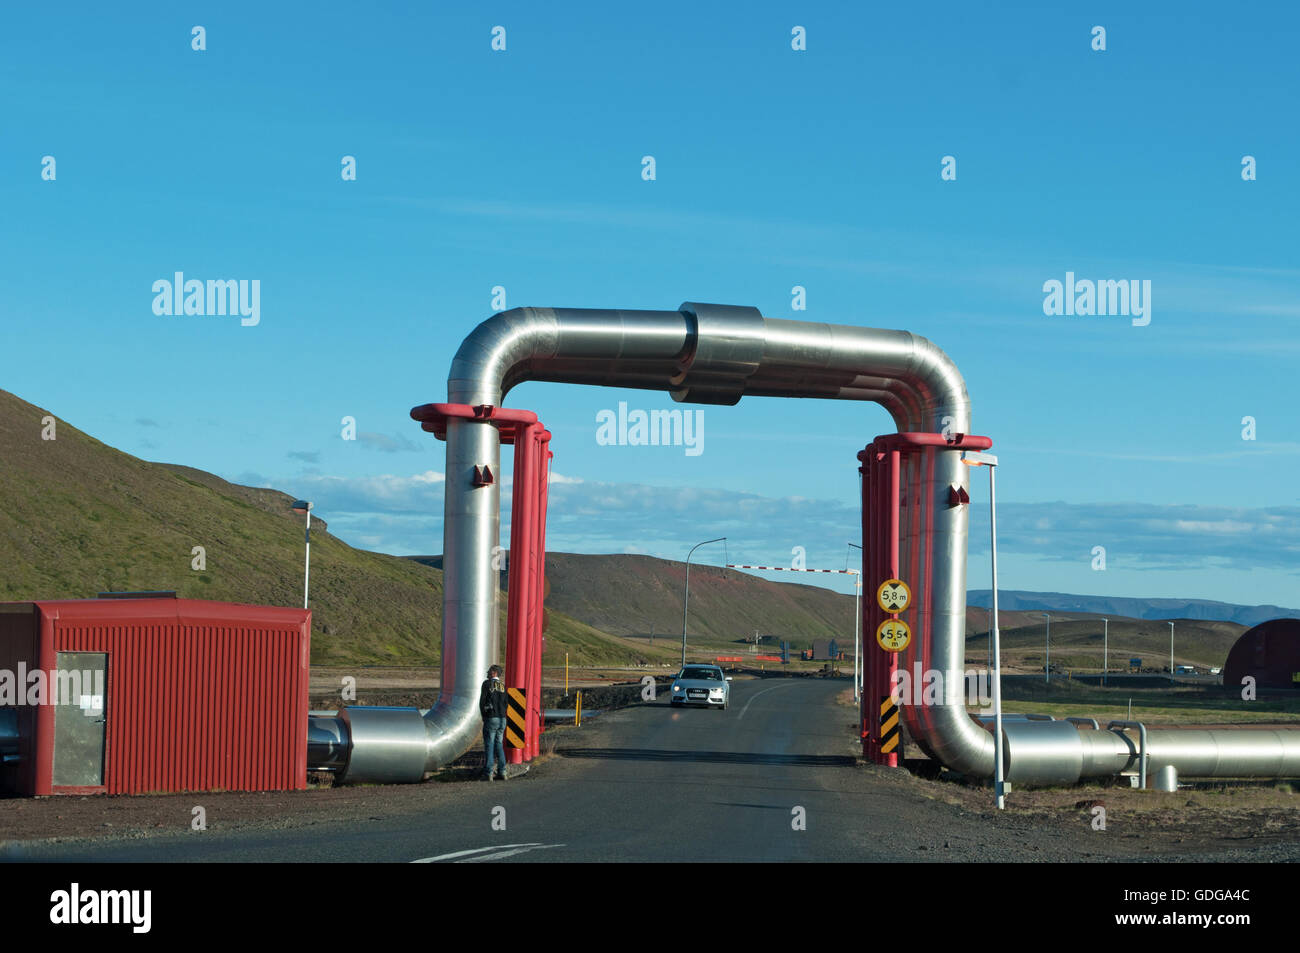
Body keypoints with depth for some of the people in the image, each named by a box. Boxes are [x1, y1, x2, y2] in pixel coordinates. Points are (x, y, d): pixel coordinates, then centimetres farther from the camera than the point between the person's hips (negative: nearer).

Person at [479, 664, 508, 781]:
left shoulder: (487, 683, -4)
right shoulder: (503, 686, 11)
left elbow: (482, 701, -6)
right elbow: (505, 703, 11)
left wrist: (483, 716, 5)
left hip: (491, 718, -5)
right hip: (502, 719, 5)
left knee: (489, 745, -2)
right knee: (499, 745, 12)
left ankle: (488, 774, -5)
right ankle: (502, 772, 9)